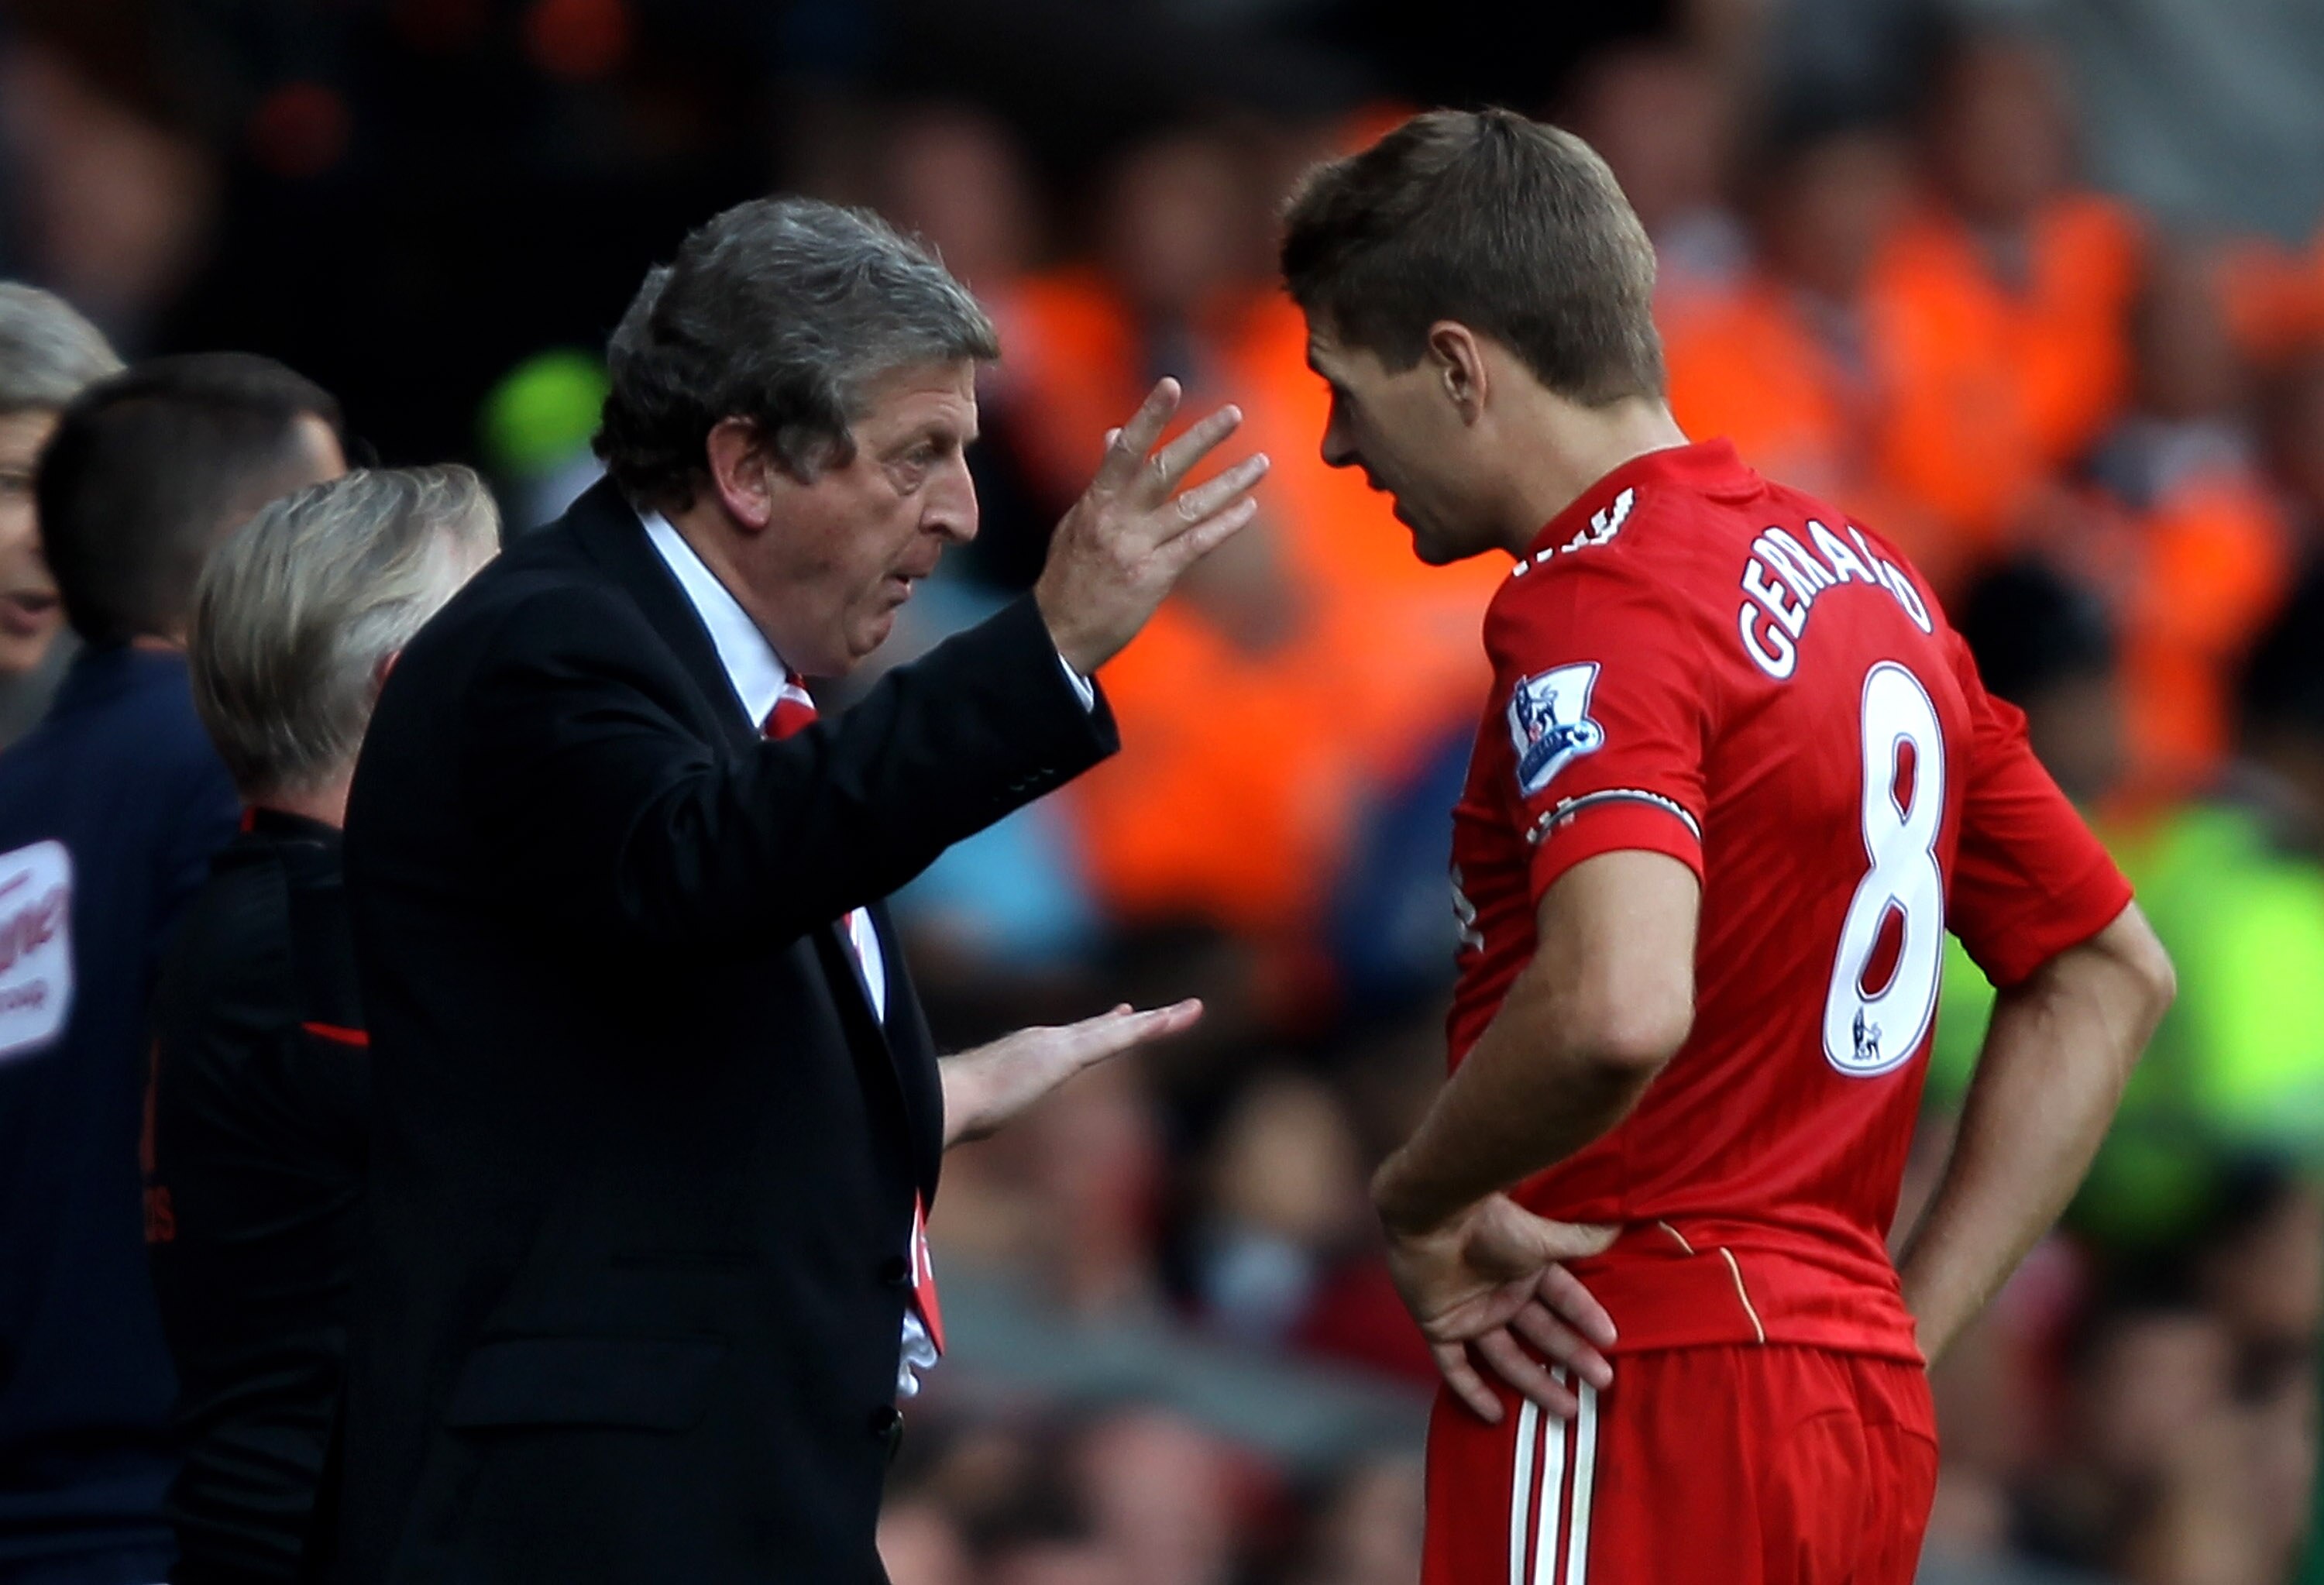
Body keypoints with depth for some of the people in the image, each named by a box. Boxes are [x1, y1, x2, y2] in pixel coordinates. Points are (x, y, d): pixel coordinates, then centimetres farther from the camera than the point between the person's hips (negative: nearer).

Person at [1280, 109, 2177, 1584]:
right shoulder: (1869, 580, 14)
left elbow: (1618, 1008, -31)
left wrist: (1420, 1206, -13)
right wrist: (1903, 1322, 15)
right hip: (1867, 1407, 9)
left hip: (1638, 1408, -9)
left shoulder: (1598, 600, -13)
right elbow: (2112, 972, 20)